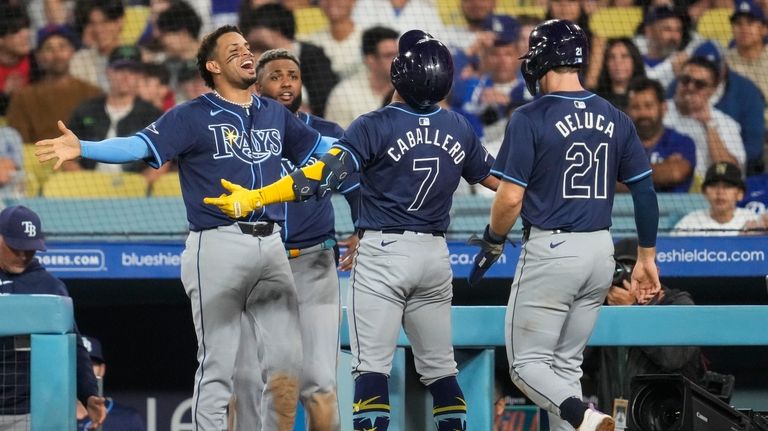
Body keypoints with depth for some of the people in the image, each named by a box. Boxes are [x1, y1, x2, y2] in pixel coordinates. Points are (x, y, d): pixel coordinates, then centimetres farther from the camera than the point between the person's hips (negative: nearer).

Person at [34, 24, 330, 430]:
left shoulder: (276, 115, 16)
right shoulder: (192, 117, -2)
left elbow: (321, 150, 27)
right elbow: (140, 145, -13)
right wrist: (82, 148, -28)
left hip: (271, 244, 5)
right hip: (219, 245, -5)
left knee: (286, 361, 4)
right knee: (218, 365, -3)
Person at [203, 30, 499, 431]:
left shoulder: (376, 126, -11)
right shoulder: (459, 128, 3)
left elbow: (323, 175, -20)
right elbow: (497, 179, 17)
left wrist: (254, 199, -20)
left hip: (382, 253, -5)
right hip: (435, 253, 5)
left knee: (372, 366, -5)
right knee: (439, 367, 14)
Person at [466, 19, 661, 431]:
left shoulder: (531, 118, -10)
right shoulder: (615, 119, 6)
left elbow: (511, 198, -13)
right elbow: (645, 192, 7)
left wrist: (491, 244, 4)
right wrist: (646, 257, 16)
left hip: (550, 250, -6)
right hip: (601, 251, 6)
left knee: (527, 363, 2)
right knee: (566, 363, 16)